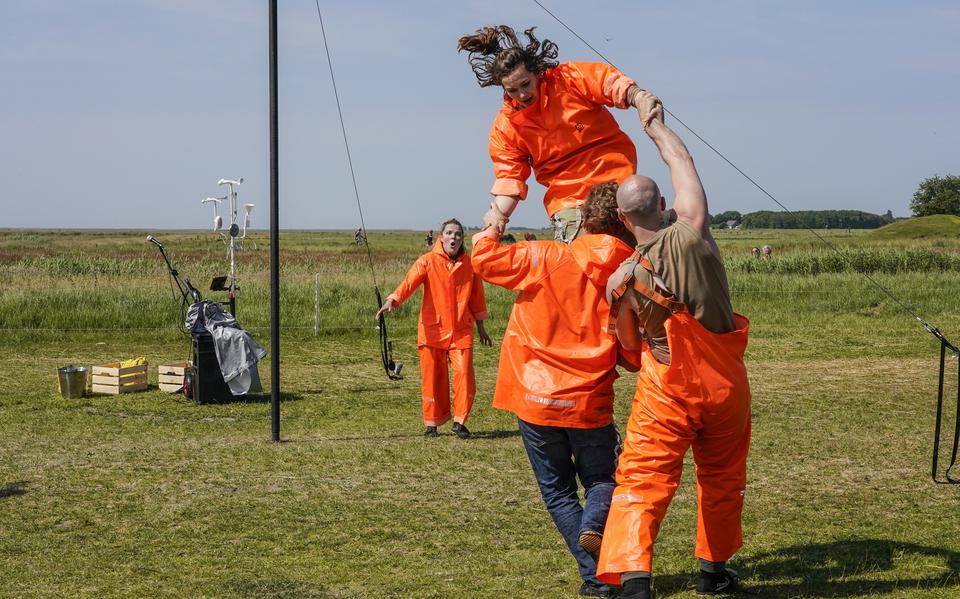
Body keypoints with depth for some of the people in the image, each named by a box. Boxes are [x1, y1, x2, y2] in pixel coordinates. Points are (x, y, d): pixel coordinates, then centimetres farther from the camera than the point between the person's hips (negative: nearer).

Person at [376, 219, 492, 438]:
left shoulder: (469, 265, 5)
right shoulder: (427, 261, -4)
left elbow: (477, 297, 15)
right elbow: (409, 282, -20)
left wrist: (480, 327, 20)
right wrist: (392, 300, -37)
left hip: (461, 332, 1)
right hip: (432, 330, -1)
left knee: (464, 374, -10)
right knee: (432, 378, 4)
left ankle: (460, 421, 5)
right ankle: (432, 424, 18)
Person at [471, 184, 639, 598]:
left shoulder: (544, 259, -10)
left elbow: (485, 257, 0)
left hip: (535, 399, 0)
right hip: (590, 404, 0)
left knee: (558, 491, 13)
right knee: (603, 479, 21)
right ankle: (593, 526, -12)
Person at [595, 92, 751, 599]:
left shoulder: (621, 278, -9)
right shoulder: (690, 236, -12)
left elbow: (630, 347, 4)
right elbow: (683, 163, 4)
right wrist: (654, 123, 17)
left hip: (665, 391, -2)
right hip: (725, 385, 2)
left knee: (641, 485, -2)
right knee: (722, 480, 21)